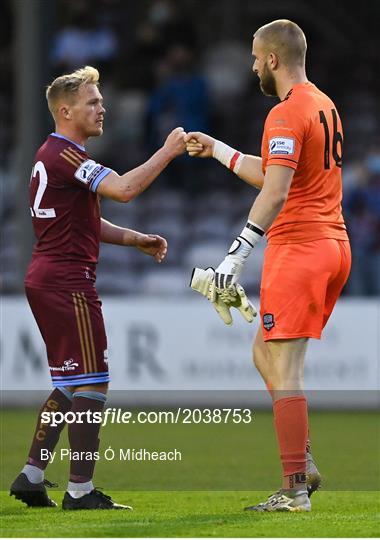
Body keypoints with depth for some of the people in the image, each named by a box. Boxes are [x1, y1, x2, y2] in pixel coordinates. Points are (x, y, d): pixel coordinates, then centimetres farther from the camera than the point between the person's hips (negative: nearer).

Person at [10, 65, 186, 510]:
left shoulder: (56, 154, 19)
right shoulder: (64, 154, -15)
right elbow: (123, 189, -28)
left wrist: (134, 239, 16)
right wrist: (167, 152, -19)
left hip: (47, 280, 11)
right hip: (67, 282, -11)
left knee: (68, 385, 15)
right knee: (91, 383, -7)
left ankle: (31, 476, 13)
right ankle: (80, 490, -6)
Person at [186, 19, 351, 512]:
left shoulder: (287, 114, -13)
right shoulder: (324, 105, 17)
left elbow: (275, 193, -24)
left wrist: (237, 254, -27)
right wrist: (217, 151, 31)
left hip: (298, 247, -10)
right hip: (334, 246, 10)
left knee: (285, 369, -7)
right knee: (267, 353, 19)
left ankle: (295, 490, -9)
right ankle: (302, 461, 10)